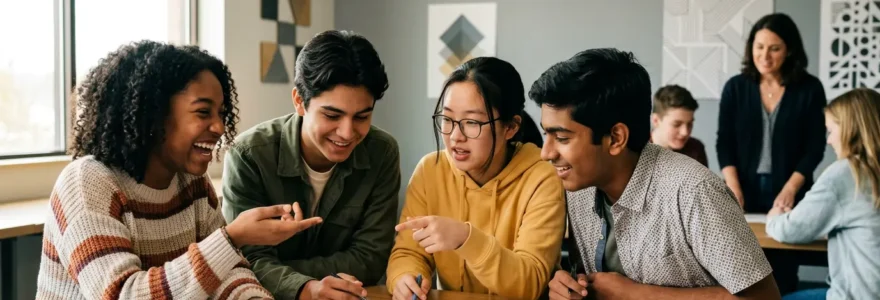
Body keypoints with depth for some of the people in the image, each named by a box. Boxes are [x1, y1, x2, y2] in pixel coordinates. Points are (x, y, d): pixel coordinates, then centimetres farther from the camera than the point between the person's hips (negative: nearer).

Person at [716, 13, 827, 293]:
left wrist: (790, 190, -12)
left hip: (789, 194, -1)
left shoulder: (810, 88, -1)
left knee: (782, 272, 1)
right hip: (746, 192, 1)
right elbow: (725, 143, 1)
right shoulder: (736, 87, 3)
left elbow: (815, 147, -1)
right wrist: (733, 189, -11)